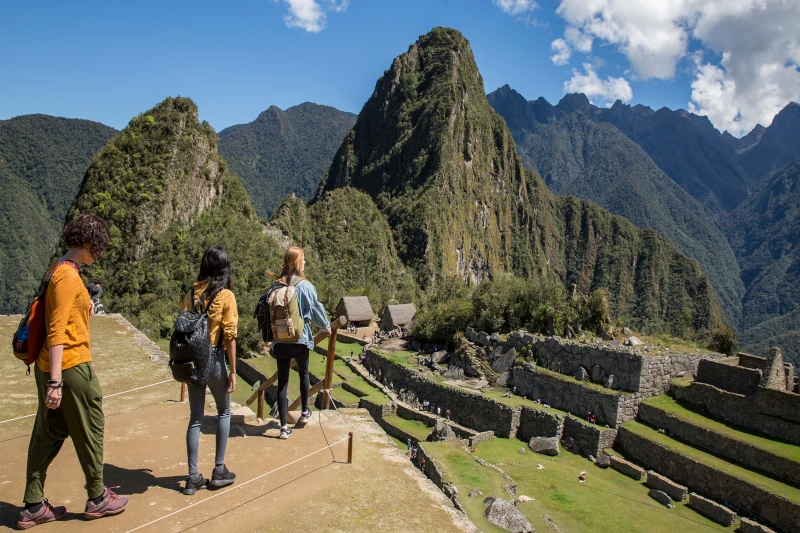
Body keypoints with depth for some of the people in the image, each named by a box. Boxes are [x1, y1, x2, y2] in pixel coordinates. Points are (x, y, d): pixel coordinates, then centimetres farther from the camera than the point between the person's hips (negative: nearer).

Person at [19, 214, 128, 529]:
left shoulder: (57, 270, 11)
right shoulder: (68, 276, -18)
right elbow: (56, 332, -22)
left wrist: (84, 309, 22)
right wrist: (55, 382, -23)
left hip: (49, 366, 9)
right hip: (71, 366, -9)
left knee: (48, 435, 15)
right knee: (90, 431, 6)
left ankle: (33, 507, 24)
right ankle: (97, 499, 22)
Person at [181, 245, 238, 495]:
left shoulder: (191, 294, 2)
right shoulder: (225, 295, -10)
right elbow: (229, 336, -11)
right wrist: (233, 371, -7)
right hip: (213, 359, -4)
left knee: (195, 417, 13)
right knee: (224, 412, 16)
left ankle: (193, 477, 17)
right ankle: (219, 470, 19)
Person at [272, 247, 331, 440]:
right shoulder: (304, 286, -11)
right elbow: (316, 308, -5)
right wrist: (326, 325, 13)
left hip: (280, 340, 2)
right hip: (300, 338, -2)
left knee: (282, 382, 5)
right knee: (303, 374, 22)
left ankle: (284, 427, 6)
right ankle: (305, 412, 35)